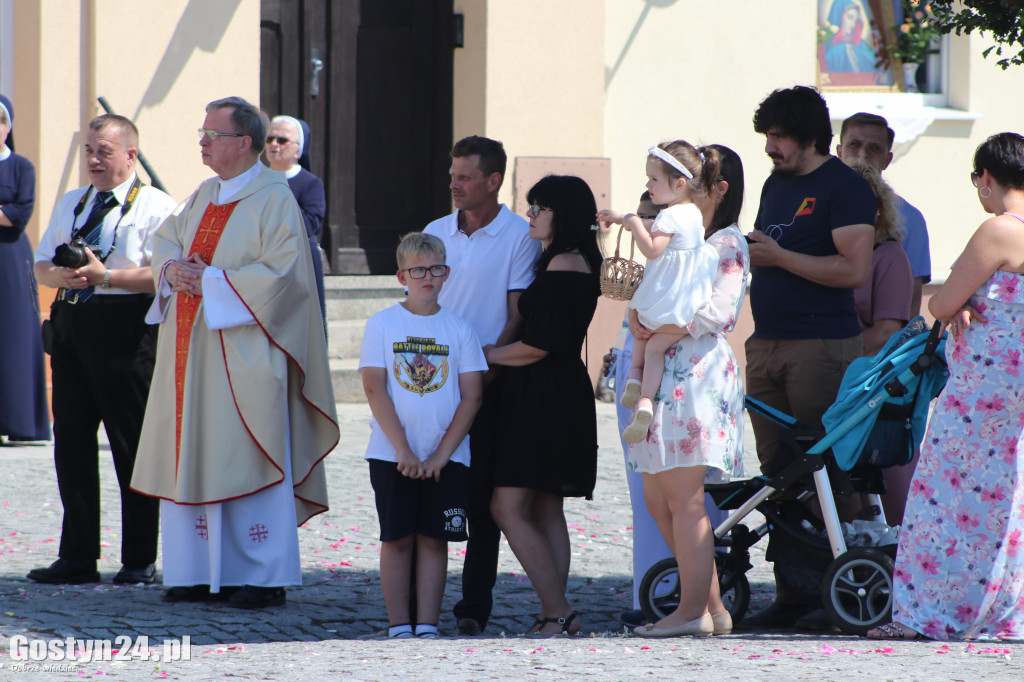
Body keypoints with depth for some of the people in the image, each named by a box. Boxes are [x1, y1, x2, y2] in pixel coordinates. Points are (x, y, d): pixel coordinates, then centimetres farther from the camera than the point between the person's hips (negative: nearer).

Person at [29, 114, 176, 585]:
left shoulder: (155, 207, -3)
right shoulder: (71, 204, 20)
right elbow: (41, 263, 20)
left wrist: (106, 277, -21)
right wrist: (59, 275, -3)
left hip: (125, 329, -7)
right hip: (71, 325, 7)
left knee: (132, 445, -2)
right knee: (71, 441, 6)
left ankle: (140, 561, 5)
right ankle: (77, 558, 13)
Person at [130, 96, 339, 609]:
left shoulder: (275, 201, -9)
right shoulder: (204, 196, 15)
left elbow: (281, 273, -17)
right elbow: (165, 238, 21)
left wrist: (212, 281, -16)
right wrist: (174, 268, -2)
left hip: (243, 353, -8)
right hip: (192, 350, 8)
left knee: (246, 463, -6)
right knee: (192, 458, 7)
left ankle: (263, 576, -1)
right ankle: (202, 571, 12)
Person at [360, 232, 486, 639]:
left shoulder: (459, 329, 4)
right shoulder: (382, 325, 1)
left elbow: (472, 396, 1)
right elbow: (374, 389, -5)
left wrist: (442, 454, -8)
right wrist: (402, 450, -12)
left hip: (446, 457, 1)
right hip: (392, 455, -1)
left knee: (434, 540, 2)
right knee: (397, 539, 1)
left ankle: (427, 627, 5)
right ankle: (399, 627, 6)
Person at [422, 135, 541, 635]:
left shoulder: (519, 238, -2)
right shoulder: (434, 233, 12)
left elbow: (518, 317, -5)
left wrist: (485, 368, -15)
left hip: (489, 384, -4)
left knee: (482, 497, -1)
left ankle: (474, 607, 4)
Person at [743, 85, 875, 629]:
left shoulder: (844, 188, -7)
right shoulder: (776, 184, 18)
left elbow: (853, 269, -17)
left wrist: (779, 257, -16)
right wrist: (744, 255, 10)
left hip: (822, 345, -8)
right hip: (766, 343, 8)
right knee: (776, 471, 5)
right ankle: (790, 593, 8)